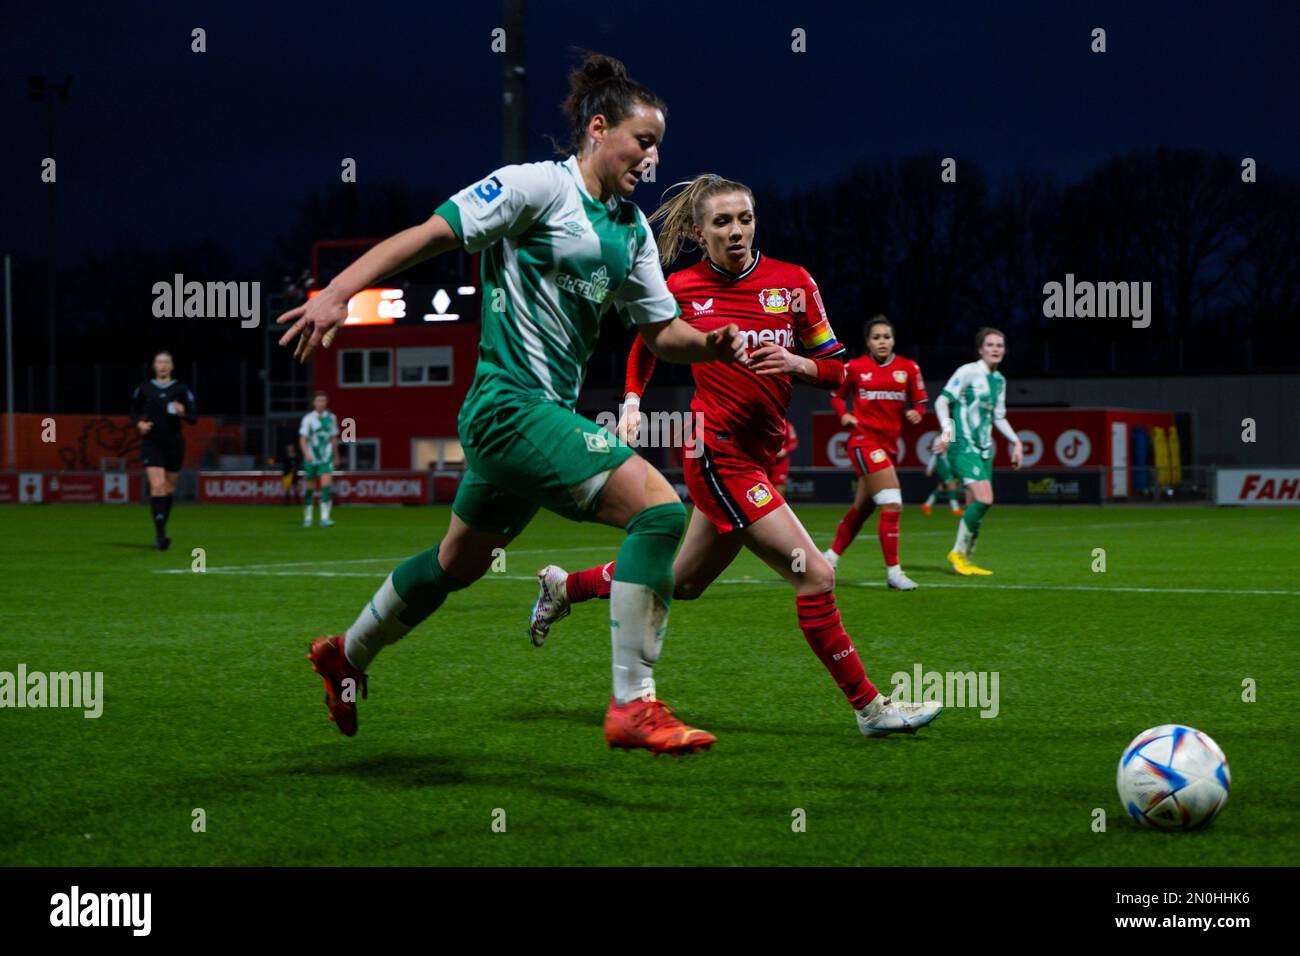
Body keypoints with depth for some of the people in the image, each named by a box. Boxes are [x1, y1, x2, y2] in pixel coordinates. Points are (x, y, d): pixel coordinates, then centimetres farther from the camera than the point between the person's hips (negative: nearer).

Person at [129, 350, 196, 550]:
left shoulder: (181, 389, 2)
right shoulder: (144, 388, 4)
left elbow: (194, 417, 0)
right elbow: (134, 411, 17)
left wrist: (183, 413, -21)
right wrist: (139, 423, -3)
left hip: (174, 444, 1)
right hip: (152, 442, -1)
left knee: (169, 489, 10)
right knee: (157, 486, -17)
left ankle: (161, 531, 28)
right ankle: (160, 535, -23)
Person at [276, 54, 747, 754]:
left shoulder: (632, 228, 13)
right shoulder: (539, 185, -11)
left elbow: (660, 332, 17)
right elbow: (430, 234, -14)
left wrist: (711, 344, -5)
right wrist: (337, 294, -23)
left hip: (548, 409, 10)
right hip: (512, 403, -10)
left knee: (461, 562, 24)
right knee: (659, 506, -22)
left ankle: (345, 656, 47)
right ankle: (632, 706, -20)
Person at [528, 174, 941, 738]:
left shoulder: (794, 283, 1)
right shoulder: (681, 289, -4)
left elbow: (836, 370, 4)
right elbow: (647, 343, 17)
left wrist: (795, 363, -15)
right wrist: (632, 402, 6)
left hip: (761, 455, 6)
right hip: (718, 453, -6)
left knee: (681, 584, 20)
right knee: (815, 575, -15)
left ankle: (564, 586, 43)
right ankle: (868, 707, -7)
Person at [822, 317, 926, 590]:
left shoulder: (909, 368, 4)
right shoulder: (855, 368, -3)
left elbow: (919, 401, 11)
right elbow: (837, 395, 12)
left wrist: (915, 413, -11)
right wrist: (844, 415, -6)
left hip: (889, 443, 5)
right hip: (864, 440, -5)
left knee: (861, 508, 15)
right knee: (892, 505, -16)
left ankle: (830, 558, 32)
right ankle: (893, 572, -11)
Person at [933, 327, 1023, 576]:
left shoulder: (999, 380, 16)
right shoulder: (968, 372, -7)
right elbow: (942, 401, -9)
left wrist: (1016, 441, 18)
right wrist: (947, 430, -23)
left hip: (984, 448, 8)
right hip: (964, 445, -8)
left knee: (975, 506, 5)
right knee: (984, 499, -20)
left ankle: (964, 560, 14)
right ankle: (958, 552, -6)